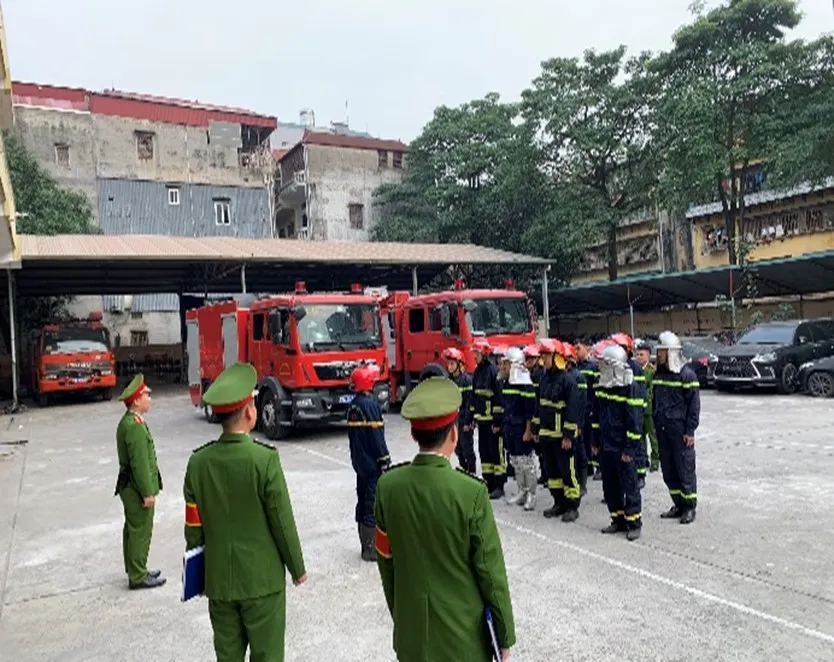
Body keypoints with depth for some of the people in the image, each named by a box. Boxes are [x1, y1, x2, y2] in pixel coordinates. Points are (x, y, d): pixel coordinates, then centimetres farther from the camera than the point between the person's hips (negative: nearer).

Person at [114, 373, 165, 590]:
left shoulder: (127, 422, 10)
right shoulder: (135, 426, -23)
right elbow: (140, 463, -24)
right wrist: (148, 493, -19)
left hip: (129, 486, 10)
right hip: (137, 488, -10)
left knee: (133, 529, 19)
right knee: (141, 532, 0)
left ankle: (135, 571, 31)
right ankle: (138, 577, 10)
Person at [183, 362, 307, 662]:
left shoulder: (198, 461, -6)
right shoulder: (265, 459, -19)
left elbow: (193, 526, 1)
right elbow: (283, 523, -13)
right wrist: (297, 568, 1)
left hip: (218, 580, 4)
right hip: (262, 578, -4)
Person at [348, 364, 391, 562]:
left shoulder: (353, 406, 10)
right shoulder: (370, 404, -17)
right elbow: (376, 436, -19)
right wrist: (384, 461, -13)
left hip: (359, 462, 9)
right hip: (373, 463, -9)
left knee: (363, 502, 14)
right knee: (374, 505, -4)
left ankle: (365, 544, 23)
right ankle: (371, 548, -1)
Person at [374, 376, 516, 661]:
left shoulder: (388, 485, -12)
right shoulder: (471, 492, -23)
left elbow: (385, 559, 0)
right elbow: (490, 571, -15)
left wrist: (397, 613, 15)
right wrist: (505, 635, -1)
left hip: (411, 627, 4)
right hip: (462, 631, -3)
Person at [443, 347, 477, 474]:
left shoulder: (467, 379, -12)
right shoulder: (450, 380, 10)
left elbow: (470, 402, -16)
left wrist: (468, 422, -17)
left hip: (464, 421, -7)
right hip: (453, 421, 7)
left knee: (468, 450, 0)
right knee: (458, 450, 15)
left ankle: (472, 474, 11)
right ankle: (464, 473, 28)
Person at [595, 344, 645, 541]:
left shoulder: (631, 389, -15)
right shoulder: (603, 387, 9)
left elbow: (635, 422, -16)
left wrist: (629, 449, -17)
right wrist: (597, 441, 16)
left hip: (622, 449, -8)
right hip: (606, 446, 8)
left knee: (629, 486, 2)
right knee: (610, 486, 13)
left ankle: (634, 523, 13)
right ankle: (618, 520, 25)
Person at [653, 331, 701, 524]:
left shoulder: (687, 374, -9)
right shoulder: (658, 374, 11)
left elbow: (694, 404, -10)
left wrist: (690, 430, -12)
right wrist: (655, 425, 13)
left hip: (680, 429, -7)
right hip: (662, 429, 7)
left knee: (685, 469, 0)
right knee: (668, 470, 11)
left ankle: (690, 507, 11)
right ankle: (678, 505, 23)